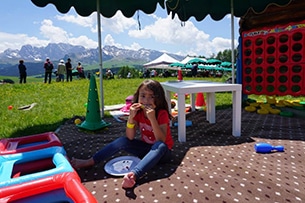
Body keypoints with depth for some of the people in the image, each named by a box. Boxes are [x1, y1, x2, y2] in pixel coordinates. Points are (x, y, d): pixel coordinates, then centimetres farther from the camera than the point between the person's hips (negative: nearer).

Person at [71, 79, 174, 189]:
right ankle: (89, 162, -7)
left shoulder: (162, 114, -22)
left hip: (161, 152, -4)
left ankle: (133, 174, -52)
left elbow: (161, 141, -31)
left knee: (160, 146, -37)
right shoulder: (138, 112, -9)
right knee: (122, 141, -13)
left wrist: (152, 119, -40)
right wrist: (131, 117, -29)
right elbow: (130, 138, -14)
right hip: (146, 148, 5)